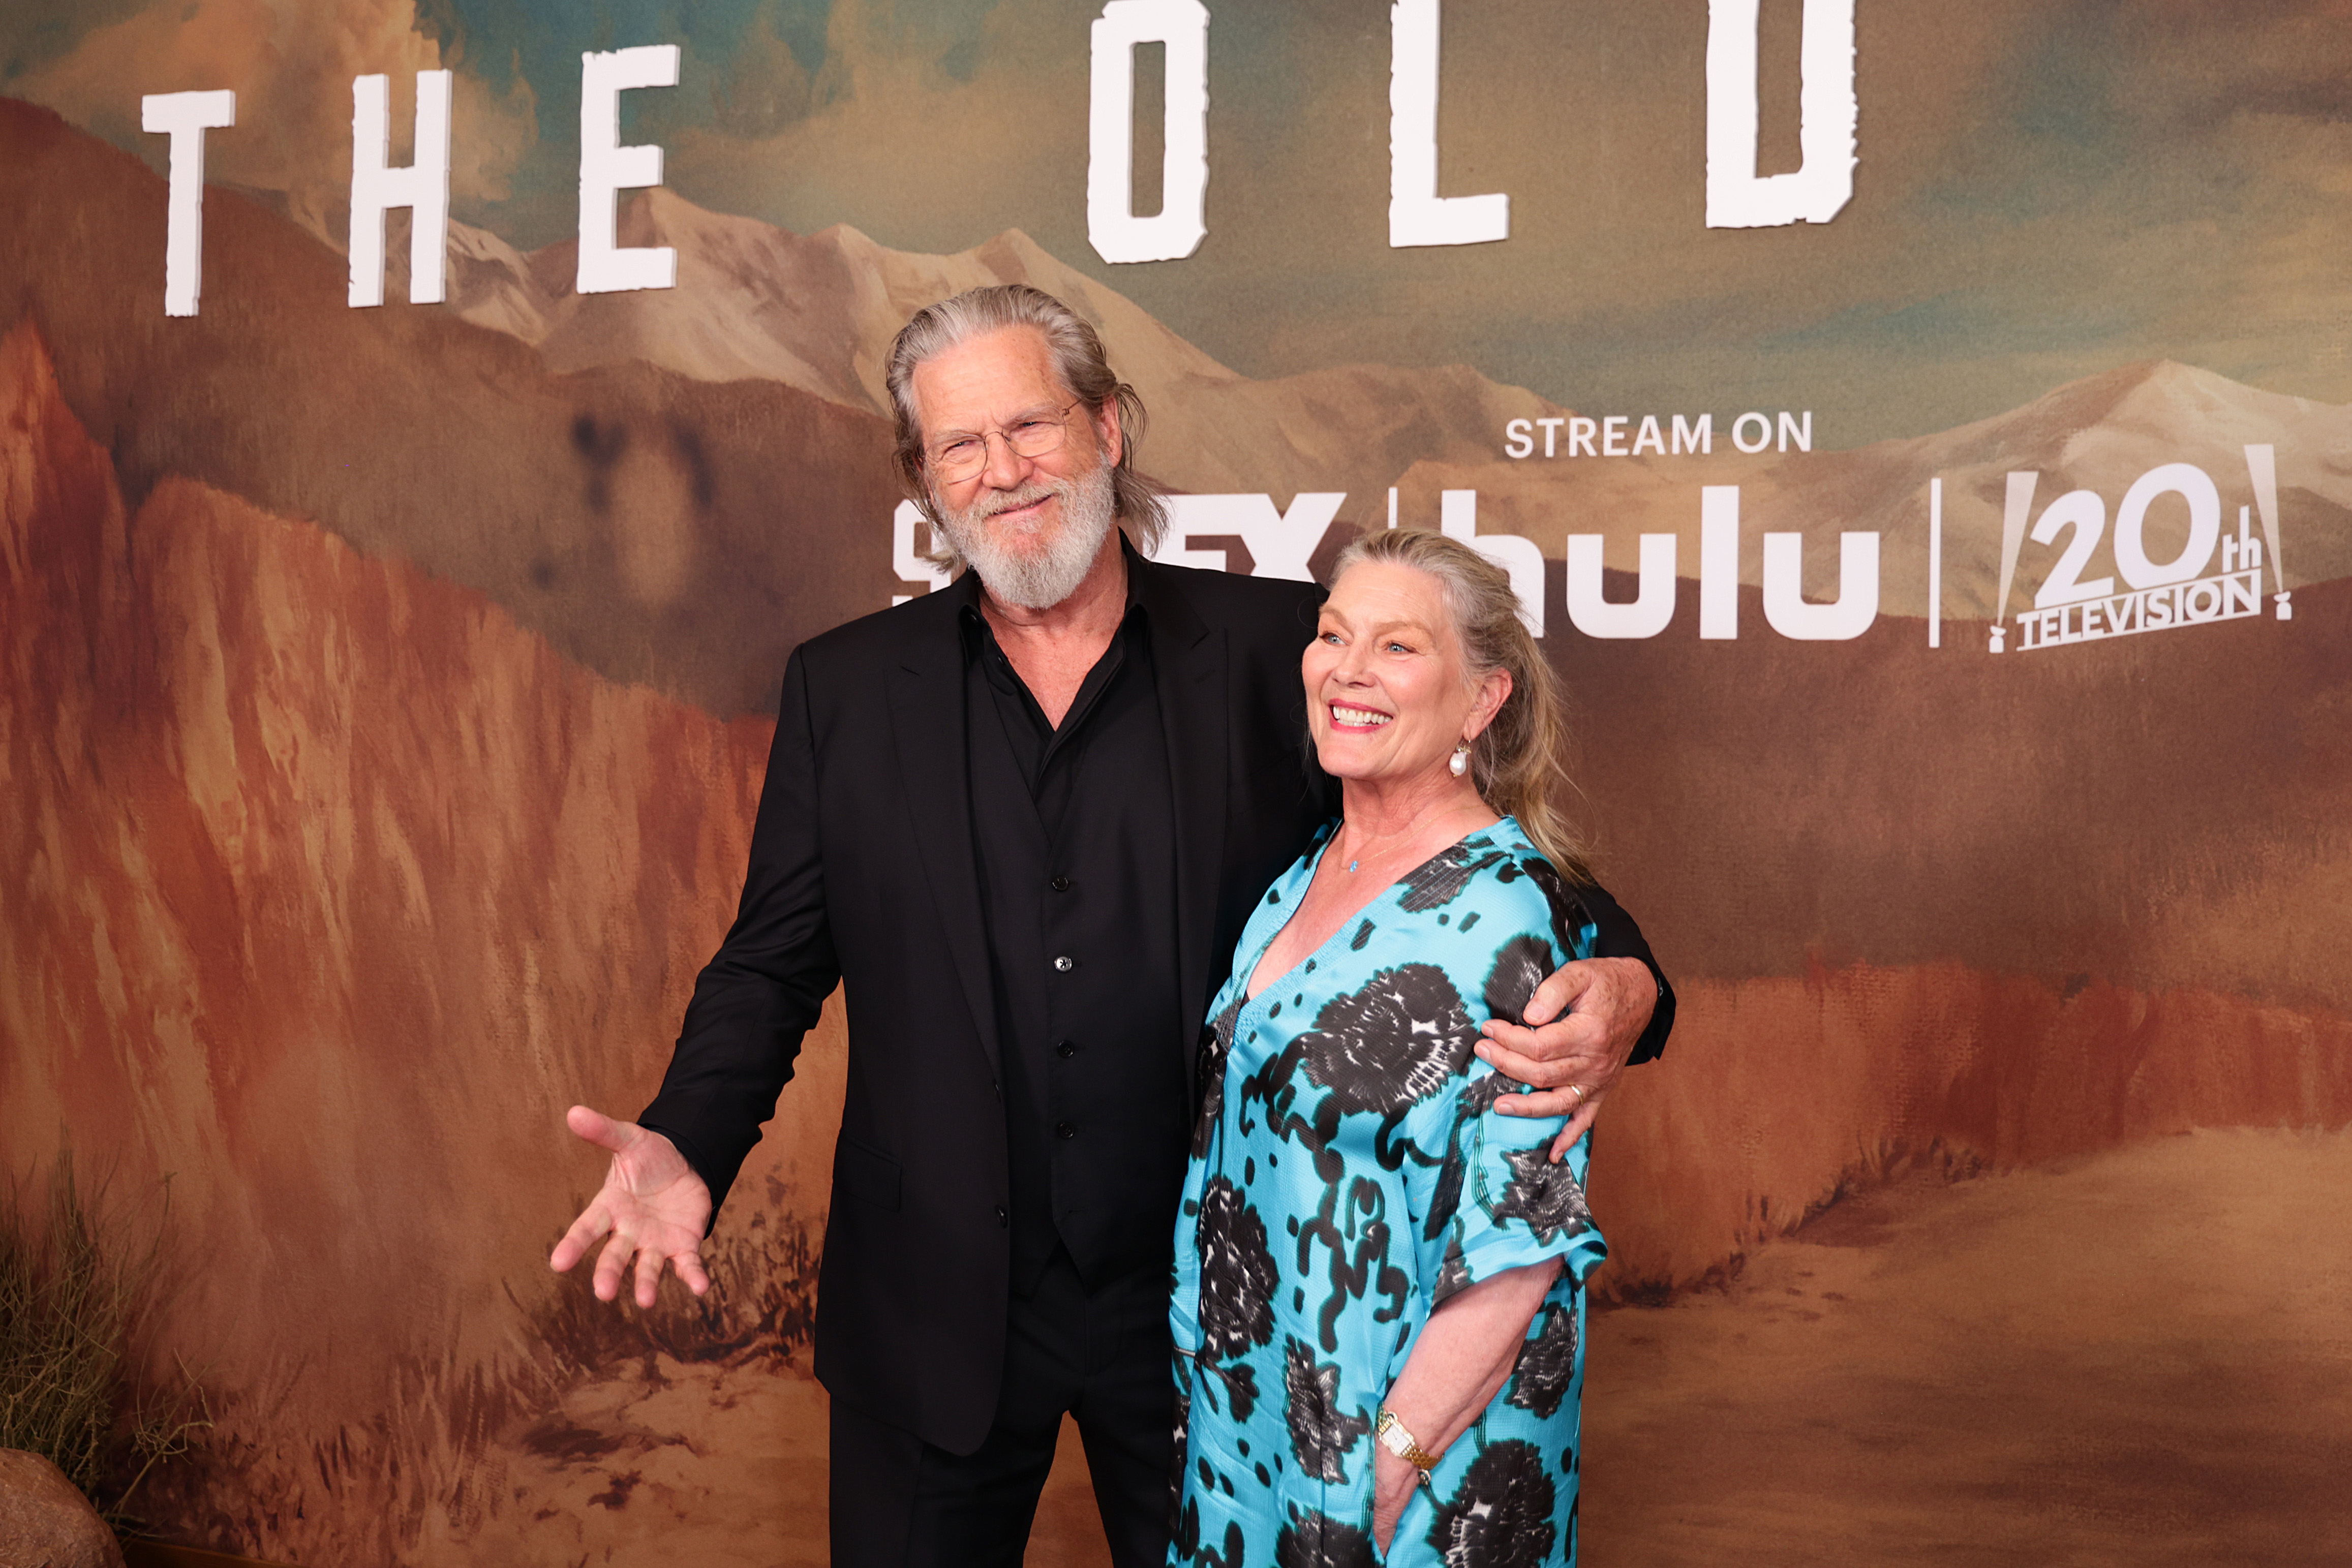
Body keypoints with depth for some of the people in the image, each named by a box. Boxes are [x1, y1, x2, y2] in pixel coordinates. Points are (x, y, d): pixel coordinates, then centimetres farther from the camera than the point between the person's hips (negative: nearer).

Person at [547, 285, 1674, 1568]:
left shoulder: (1273, 652, -4)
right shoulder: (844, 690, 1)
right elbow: (772, 966, 3)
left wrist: (1618, 983, -23)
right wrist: (687, 1146, -15)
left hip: (1207, 1306, 0)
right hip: (934, 1310, 1)